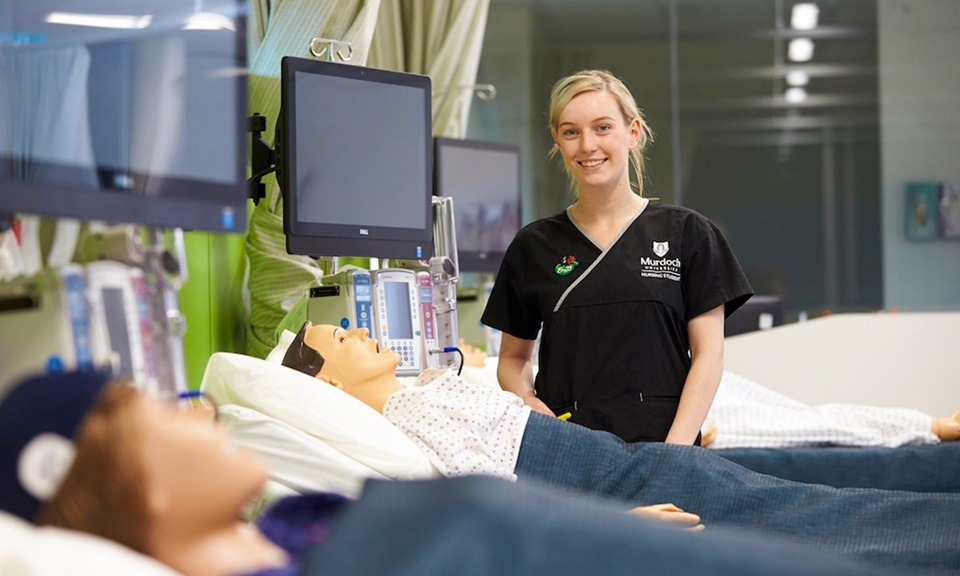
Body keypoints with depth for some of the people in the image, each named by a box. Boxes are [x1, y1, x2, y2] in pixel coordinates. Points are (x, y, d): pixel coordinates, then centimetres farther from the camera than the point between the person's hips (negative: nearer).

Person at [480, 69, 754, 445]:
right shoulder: (533, 246, 12)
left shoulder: (687, 233, 7)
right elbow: (513, 356, 19)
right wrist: (524, 399, -4)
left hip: (660, 446, -1)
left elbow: (708, 353, 3)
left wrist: (675, 450, -9)